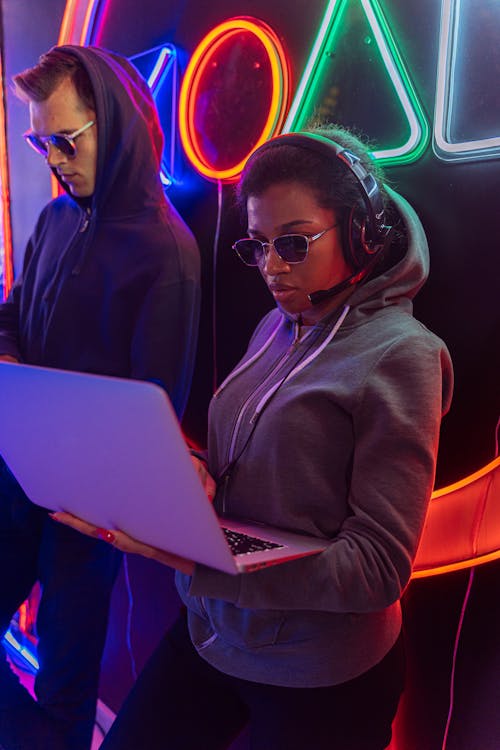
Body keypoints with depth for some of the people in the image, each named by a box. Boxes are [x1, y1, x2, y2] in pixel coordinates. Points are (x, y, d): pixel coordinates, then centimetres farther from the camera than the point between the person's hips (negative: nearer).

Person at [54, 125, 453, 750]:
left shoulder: (398, 354, -18)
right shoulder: (276, 329, 3)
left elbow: (380, 566, -21)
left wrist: (201, 561, -31)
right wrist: (199, 483, -12)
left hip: (320, 679, -5)